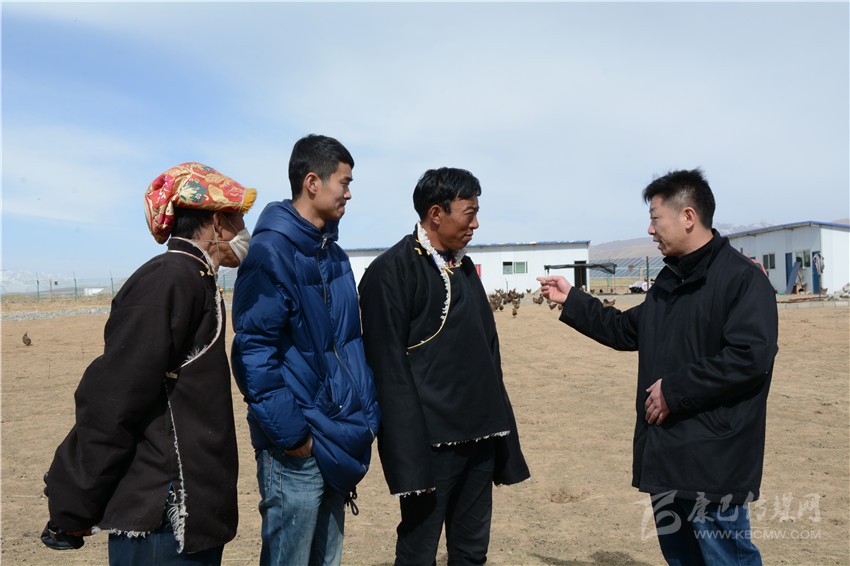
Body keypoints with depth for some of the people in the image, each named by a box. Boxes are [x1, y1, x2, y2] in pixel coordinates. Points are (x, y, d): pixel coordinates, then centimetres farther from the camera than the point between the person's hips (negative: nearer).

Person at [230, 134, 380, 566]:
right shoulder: (272, 250, -14)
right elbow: (253, 351, -18)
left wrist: (366, 415, 12)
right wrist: (291, 433, -18)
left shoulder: (334, 255, 11)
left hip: (339, 442, 8)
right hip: (297, 449, -8)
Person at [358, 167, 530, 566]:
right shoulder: (391, 271, -10)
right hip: (431, 441, -7)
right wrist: (411, 457, -18)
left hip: (479, 437, 7)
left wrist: (498, 425, 12)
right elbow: (389, 369, -15)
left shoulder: (464, 269, 14)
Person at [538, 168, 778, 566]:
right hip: (664, 450, 9)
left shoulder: (742, 277, -13)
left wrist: (675, 389, -19)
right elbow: (627, 331, 21)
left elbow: (751, 356, -24)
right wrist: (571, 301, 17)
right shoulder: (669, 280, 14)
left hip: (713, 457, -8)